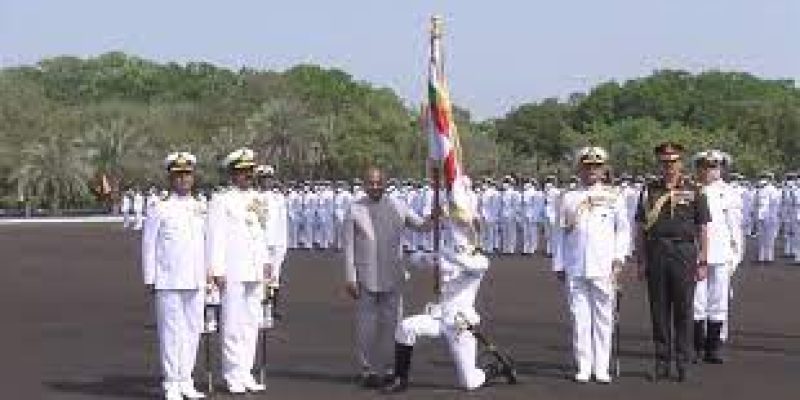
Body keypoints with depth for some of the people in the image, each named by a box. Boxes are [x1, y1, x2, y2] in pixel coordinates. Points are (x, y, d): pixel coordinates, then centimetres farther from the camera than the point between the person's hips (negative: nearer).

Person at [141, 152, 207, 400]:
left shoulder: (201, 209, 11)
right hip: (168, 282, -5)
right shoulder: (160, 210, -3)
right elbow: (148, 246, -2)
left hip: (196, 281, 5)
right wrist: (150, 279, -5)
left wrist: (208, 275, 14)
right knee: (171, 332, -2)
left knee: (193, 330, 8)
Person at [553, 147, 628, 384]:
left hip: (604, 268, -1)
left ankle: (601, 368, 8)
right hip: (575, 268, 1)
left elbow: (623, 230, 8)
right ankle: (583, 368, 7)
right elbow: (562, 233, 12)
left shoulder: (614, 197, 9)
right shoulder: (569, 199, 11)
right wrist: (559, 265, 9)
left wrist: (619, 258, -3)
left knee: (603, 318, 2)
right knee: (580, 318, 1)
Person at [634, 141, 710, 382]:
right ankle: (662, 363, 12)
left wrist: (703, 262, -3)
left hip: (684, 254, -2)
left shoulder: (694, 192, 4)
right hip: (656, 255, 2)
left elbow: (703, 230, 3)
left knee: (683, 311, 2)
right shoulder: (649, 191, 9)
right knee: (659, 311, 5)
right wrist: (640, 260, 4)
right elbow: (640, 228, 9)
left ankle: (683, 364, 9)